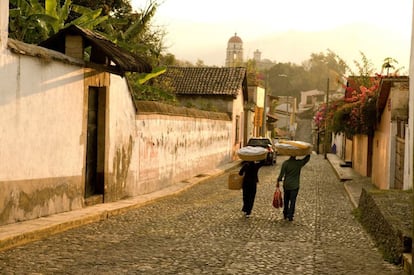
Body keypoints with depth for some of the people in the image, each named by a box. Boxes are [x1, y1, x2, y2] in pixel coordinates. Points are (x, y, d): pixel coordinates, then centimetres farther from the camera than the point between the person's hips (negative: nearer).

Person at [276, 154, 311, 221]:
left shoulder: (285, 163, -10)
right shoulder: (299, 163, -12)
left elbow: (281, 174, -6)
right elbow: (307, 158, 3)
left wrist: (278, 181, 4)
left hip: (286, 185, 2)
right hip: (295, 185, -2)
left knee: (286, 200, 16)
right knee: (292, 201, 5)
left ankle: (285, 215, 27)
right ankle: (290, 216, 5)